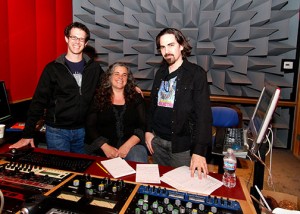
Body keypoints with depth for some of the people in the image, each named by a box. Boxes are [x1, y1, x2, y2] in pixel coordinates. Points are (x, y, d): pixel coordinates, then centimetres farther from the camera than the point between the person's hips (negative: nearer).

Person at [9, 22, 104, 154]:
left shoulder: (94, 68, 2)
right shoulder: (53, 68, -4)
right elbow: (39, 102, -4)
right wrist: (28, 134, -7)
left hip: (82, 131, 3)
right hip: (57, 131, -2)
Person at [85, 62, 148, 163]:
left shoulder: (136, 98, 11)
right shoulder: (99, 98, 10)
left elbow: (143, 126, 3)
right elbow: (90, 127, 4)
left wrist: (128, 145, -12)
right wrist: (105, 146, -11)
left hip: (132, 144, 0)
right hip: (102, 147, 0)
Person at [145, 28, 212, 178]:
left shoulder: (196, 74, -9)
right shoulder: (161, 72, 9)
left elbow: (203, 115, -15)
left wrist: (199, 151, -21)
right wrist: (148, 130, 8)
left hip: (182, 144, -5)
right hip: (157, 140, 5)